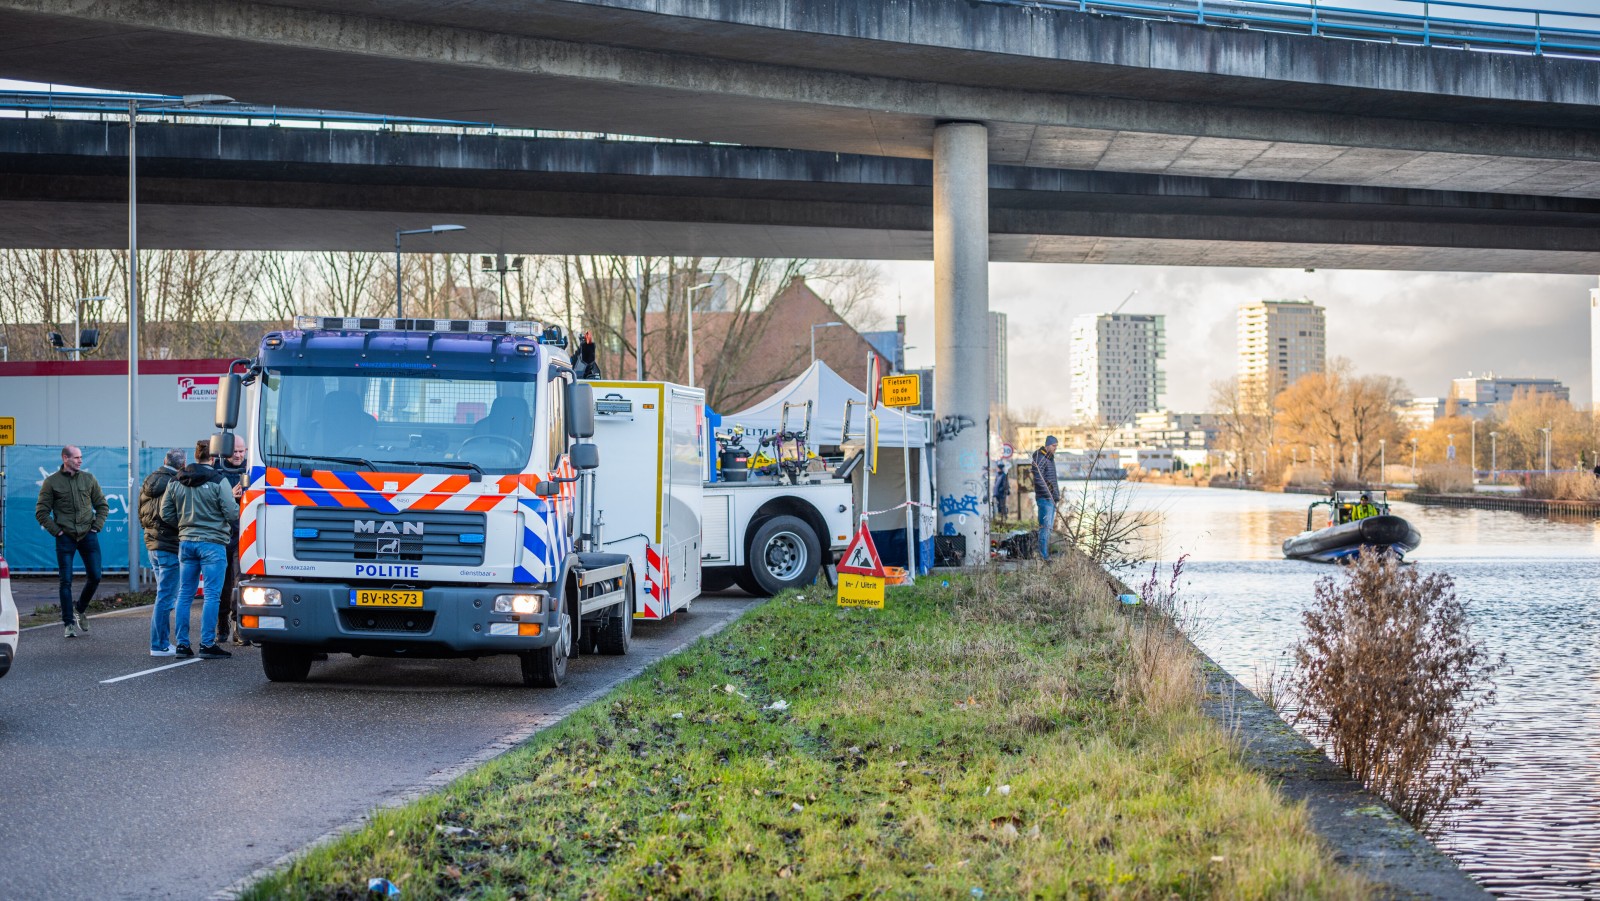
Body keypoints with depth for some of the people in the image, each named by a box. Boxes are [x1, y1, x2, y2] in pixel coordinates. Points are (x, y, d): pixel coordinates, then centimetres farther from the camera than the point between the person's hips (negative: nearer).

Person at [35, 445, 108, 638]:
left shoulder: (89, 478, 7)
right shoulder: (52, 481, -1)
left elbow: (102, 505, 14)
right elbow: (41, 511, 2)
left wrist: (97, 526, 3)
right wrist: (55, 530, -5)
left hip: (88, 535, 3)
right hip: (65, 538, -3)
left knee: (94, 577, 2)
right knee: (66, 581, -2)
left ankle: (80, 610, 26)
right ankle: (69, 623, 5)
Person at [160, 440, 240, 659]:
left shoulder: (176, 481, 7)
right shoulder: (218, 481, -10)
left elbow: (166, 513, 8)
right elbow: (232, 513, -11)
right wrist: (233, 497, 9)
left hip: (186, 542, 6)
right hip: (212, 543, -6)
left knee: (185, 594, 10)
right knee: (212, 595, -2)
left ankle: (182, 643, 11)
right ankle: (207, 644, -4)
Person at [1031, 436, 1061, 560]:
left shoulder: (1050, 458, 19)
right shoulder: (1040, 458, -12)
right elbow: (1038, 478, -21)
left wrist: (1057, 494, 20)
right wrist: (1047, 493, -24)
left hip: (1051, 498, 10)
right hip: (1044, 498, -10)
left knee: (1049, 526, 11)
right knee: (1045, 526, -12)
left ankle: (1044, 553, 16)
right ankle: (1043, 555, -13)